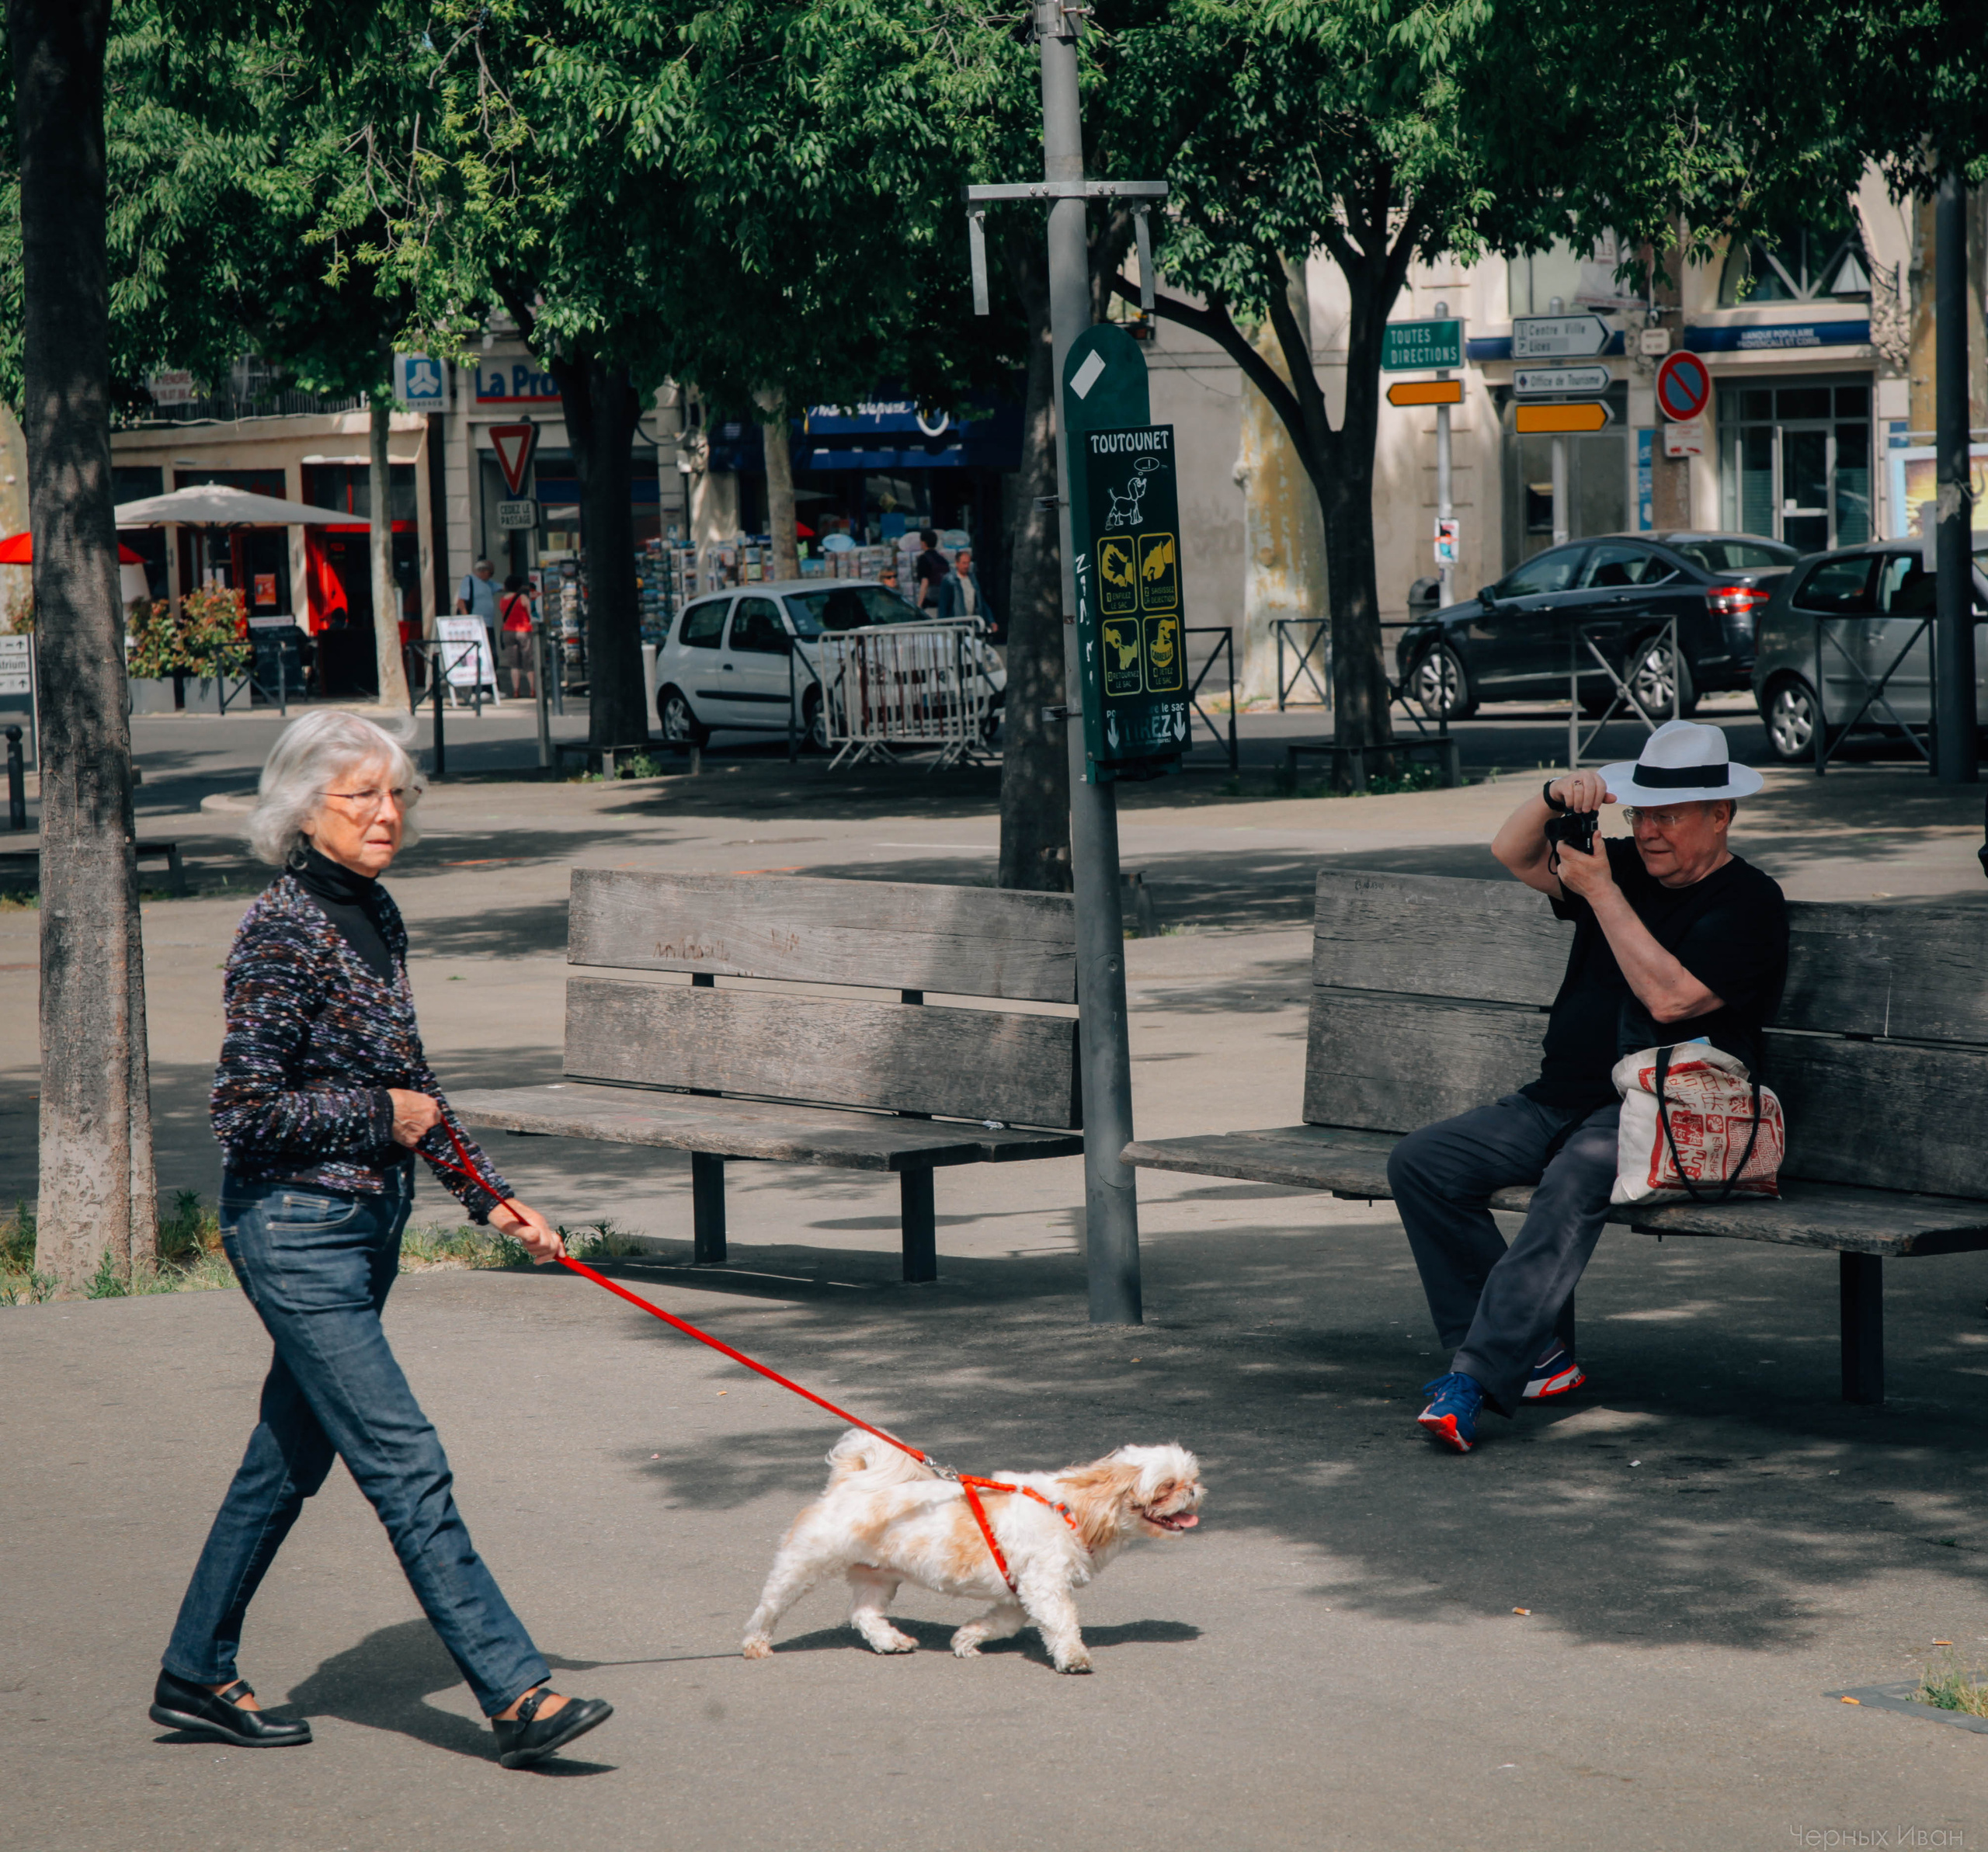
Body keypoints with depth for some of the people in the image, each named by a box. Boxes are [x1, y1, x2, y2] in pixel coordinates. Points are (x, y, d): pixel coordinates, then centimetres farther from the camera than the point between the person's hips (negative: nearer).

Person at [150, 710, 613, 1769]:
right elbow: (245, 1109, -20)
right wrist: (378, 1116, -12)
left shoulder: (376, 917, 10)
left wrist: (492, 1198, 16)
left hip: (365, 1225, 9)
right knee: (405, 1466, -8)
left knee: (289, 1459, 16)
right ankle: (517, 1694, -8)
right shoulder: (281, 930, -17)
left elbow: (408, 1080, 20)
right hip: (294, 1233, -9)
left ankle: (196, 1677, 27)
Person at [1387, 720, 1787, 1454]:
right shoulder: (1624, 868, 18)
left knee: (1576, 1180, -38)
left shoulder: (1748, 902, -4)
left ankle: (1480, 1371, -40)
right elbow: (1511, 851, 11)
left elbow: (1670, 997, -18)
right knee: (1422, 1161, -11)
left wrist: (1600, 892, -14)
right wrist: (1557, 797, -8)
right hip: (1561, 1101, 8)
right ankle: (1535, 1350, -14)